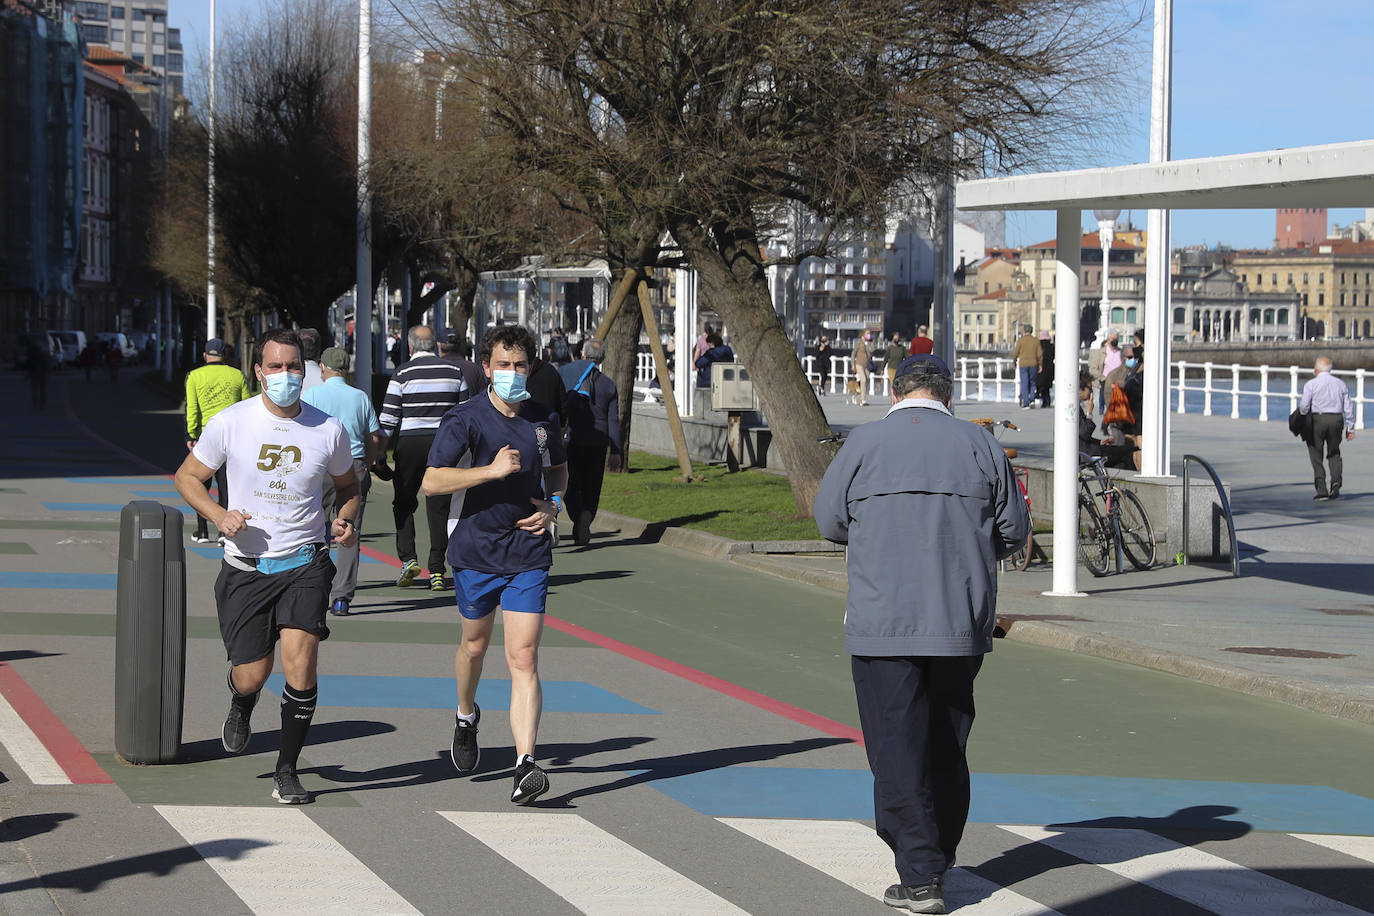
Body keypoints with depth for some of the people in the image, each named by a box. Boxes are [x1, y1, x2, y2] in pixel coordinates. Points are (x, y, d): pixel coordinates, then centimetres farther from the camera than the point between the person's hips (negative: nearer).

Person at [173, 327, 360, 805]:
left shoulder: (328, 429, -1)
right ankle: (240, 707, 42)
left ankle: (287, 770, 0)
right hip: (246, 567, 0)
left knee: (300, 659, -17)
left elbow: (347, 485, 17)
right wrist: (219, 515, -13)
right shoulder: (229, 423, -5)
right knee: (251, 676, 1)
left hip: (304, 563, 0)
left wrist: (346, 521, -4)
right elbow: (187, 477, 5)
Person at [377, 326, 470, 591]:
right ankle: (437, 572, 3)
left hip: (410, 444, -2)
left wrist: (380, 455, -2)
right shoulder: (455, 372, 6)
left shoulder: (403, 373, -4)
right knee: (439, 508, 5)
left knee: (403, 504, 12)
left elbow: (388, 419, -6)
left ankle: (408, 558, -4)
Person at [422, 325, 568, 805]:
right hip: (476, 550, -1)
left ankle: (525, 766, -16)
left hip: (529, 554, 1)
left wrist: (554, 505, 5)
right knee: (475, 643, 18)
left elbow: (559, 468, 25)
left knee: (524, 658, -9)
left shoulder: (545, 419, 6)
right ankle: (466, 716, 50)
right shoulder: (465, 419, -9)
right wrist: (492, 469, -25)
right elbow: (431, 481, -18)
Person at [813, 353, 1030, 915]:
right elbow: (1013, 529, 6)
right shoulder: (978, 445, 1)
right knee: (947, 745, 17)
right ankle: (940, 855, 28)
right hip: (961, 624, 3)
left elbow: (830, 520, 5)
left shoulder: (864, 443, -4)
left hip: (883, 624, -3)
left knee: (898, 749, -1)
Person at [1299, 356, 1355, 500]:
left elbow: (1304, 406, -11)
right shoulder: (1340, 384, 8)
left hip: (1317, 419, -3)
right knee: (1334, 453, 19)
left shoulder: (1311, 384, -3)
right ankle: (1336, 482, 0)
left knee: (1316, 456, 6)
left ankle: (1321, 488, -2)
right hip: (1337, 420, 3)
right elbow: (1348, 408, 7)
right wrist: (1350, 428, 12)